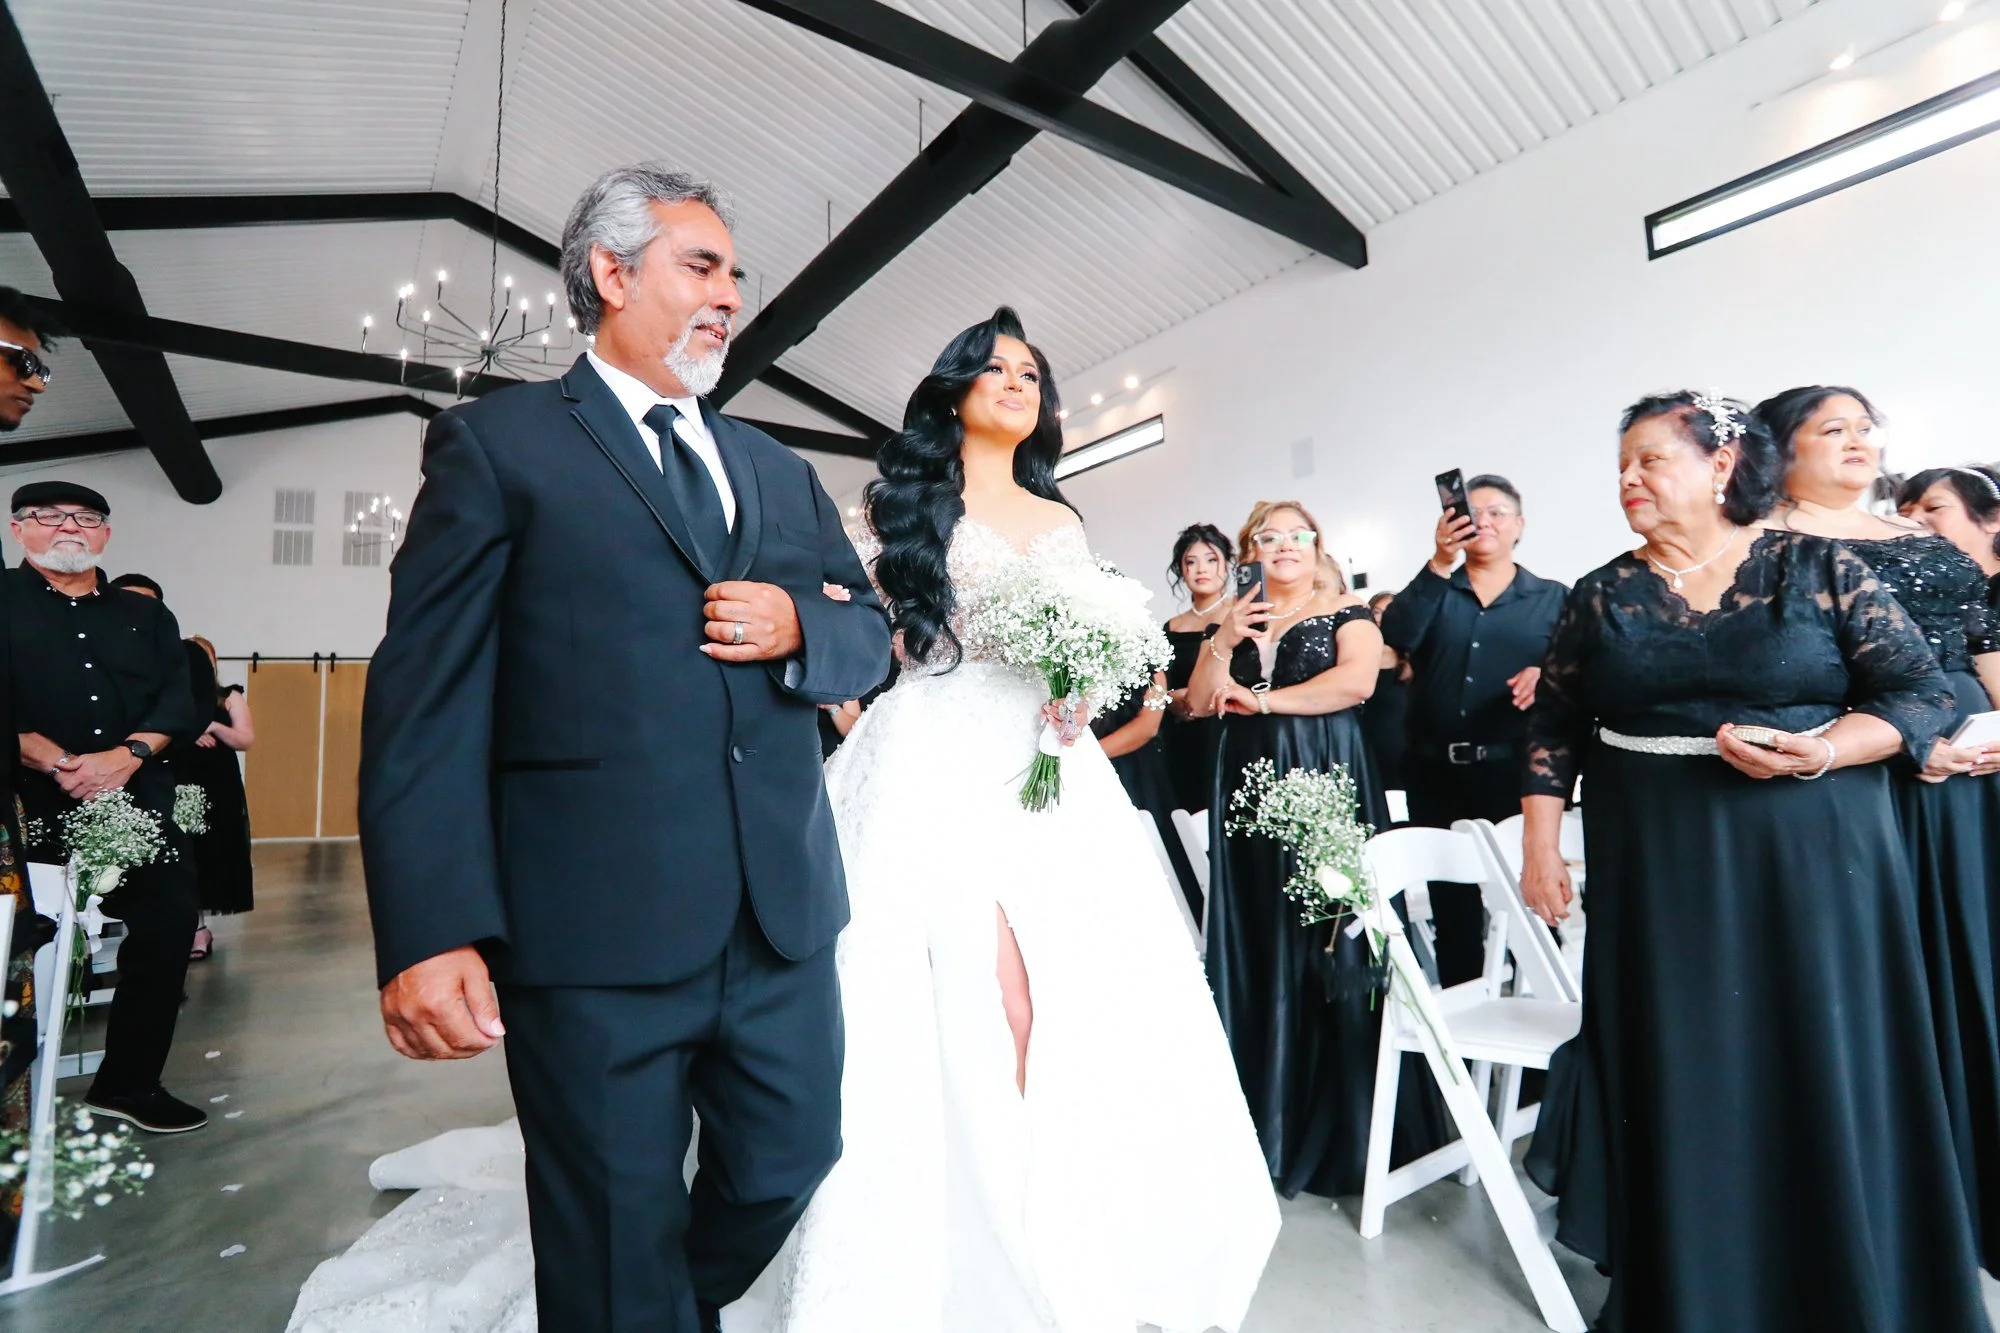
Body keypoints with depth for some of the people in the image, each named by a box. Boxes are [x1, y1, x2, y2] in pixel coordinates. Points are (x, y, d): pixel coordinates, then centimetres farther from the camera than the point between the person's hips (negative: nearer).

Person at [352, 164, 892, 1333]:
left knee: (787, 1178, 20)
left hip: (788, 919, 6)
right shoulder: (496, 443, 2)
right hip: (596, 932, -5)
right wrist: (430, 931, -14)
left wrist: (800, 626, -7)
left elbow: (871, 638, 16)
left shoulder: (781, 472, 18)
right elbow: (427, 696, -6)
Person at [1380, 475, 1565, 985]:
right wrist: (1439, 564, -18)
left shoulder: (1552, 598, 10)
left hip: (1515, 770, -1)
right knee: (1451, 902, 10)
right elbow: (1397, 636, -10)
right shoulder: (1434, 592, 11)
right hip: (1437, 772, 2)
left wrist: (1545, 674, -19)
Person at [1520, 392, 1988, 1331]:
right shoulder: (1601, 595, 3)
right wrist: (1541, 848, -2)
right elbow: (1553, 728, 4)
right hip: (1660, 874, 2)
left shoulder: (1819, 568, -1)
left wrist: (1820, 751, -19)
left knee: (1821, 1080, 6)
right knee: (1680, 1082, 8)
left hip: (1811, 861, -1)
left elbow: (1923, 693, -1)